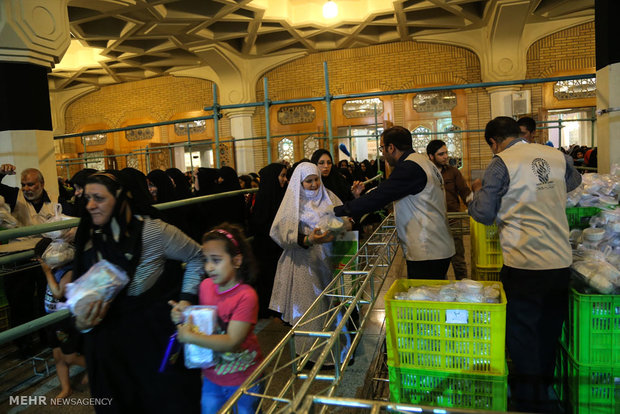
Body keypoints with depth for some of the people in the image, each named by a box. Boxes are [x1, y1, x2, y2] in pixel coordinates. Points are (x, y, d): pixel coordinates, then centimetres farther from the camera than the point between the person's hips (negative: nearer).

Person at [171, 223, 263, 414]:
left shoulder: (246, 296, -26)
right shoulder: (206, 285, -7)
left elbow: (232, 342, -29)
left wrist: (190, 337, -32)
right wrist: (183, 316, -11)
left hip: (243, 381, -5)